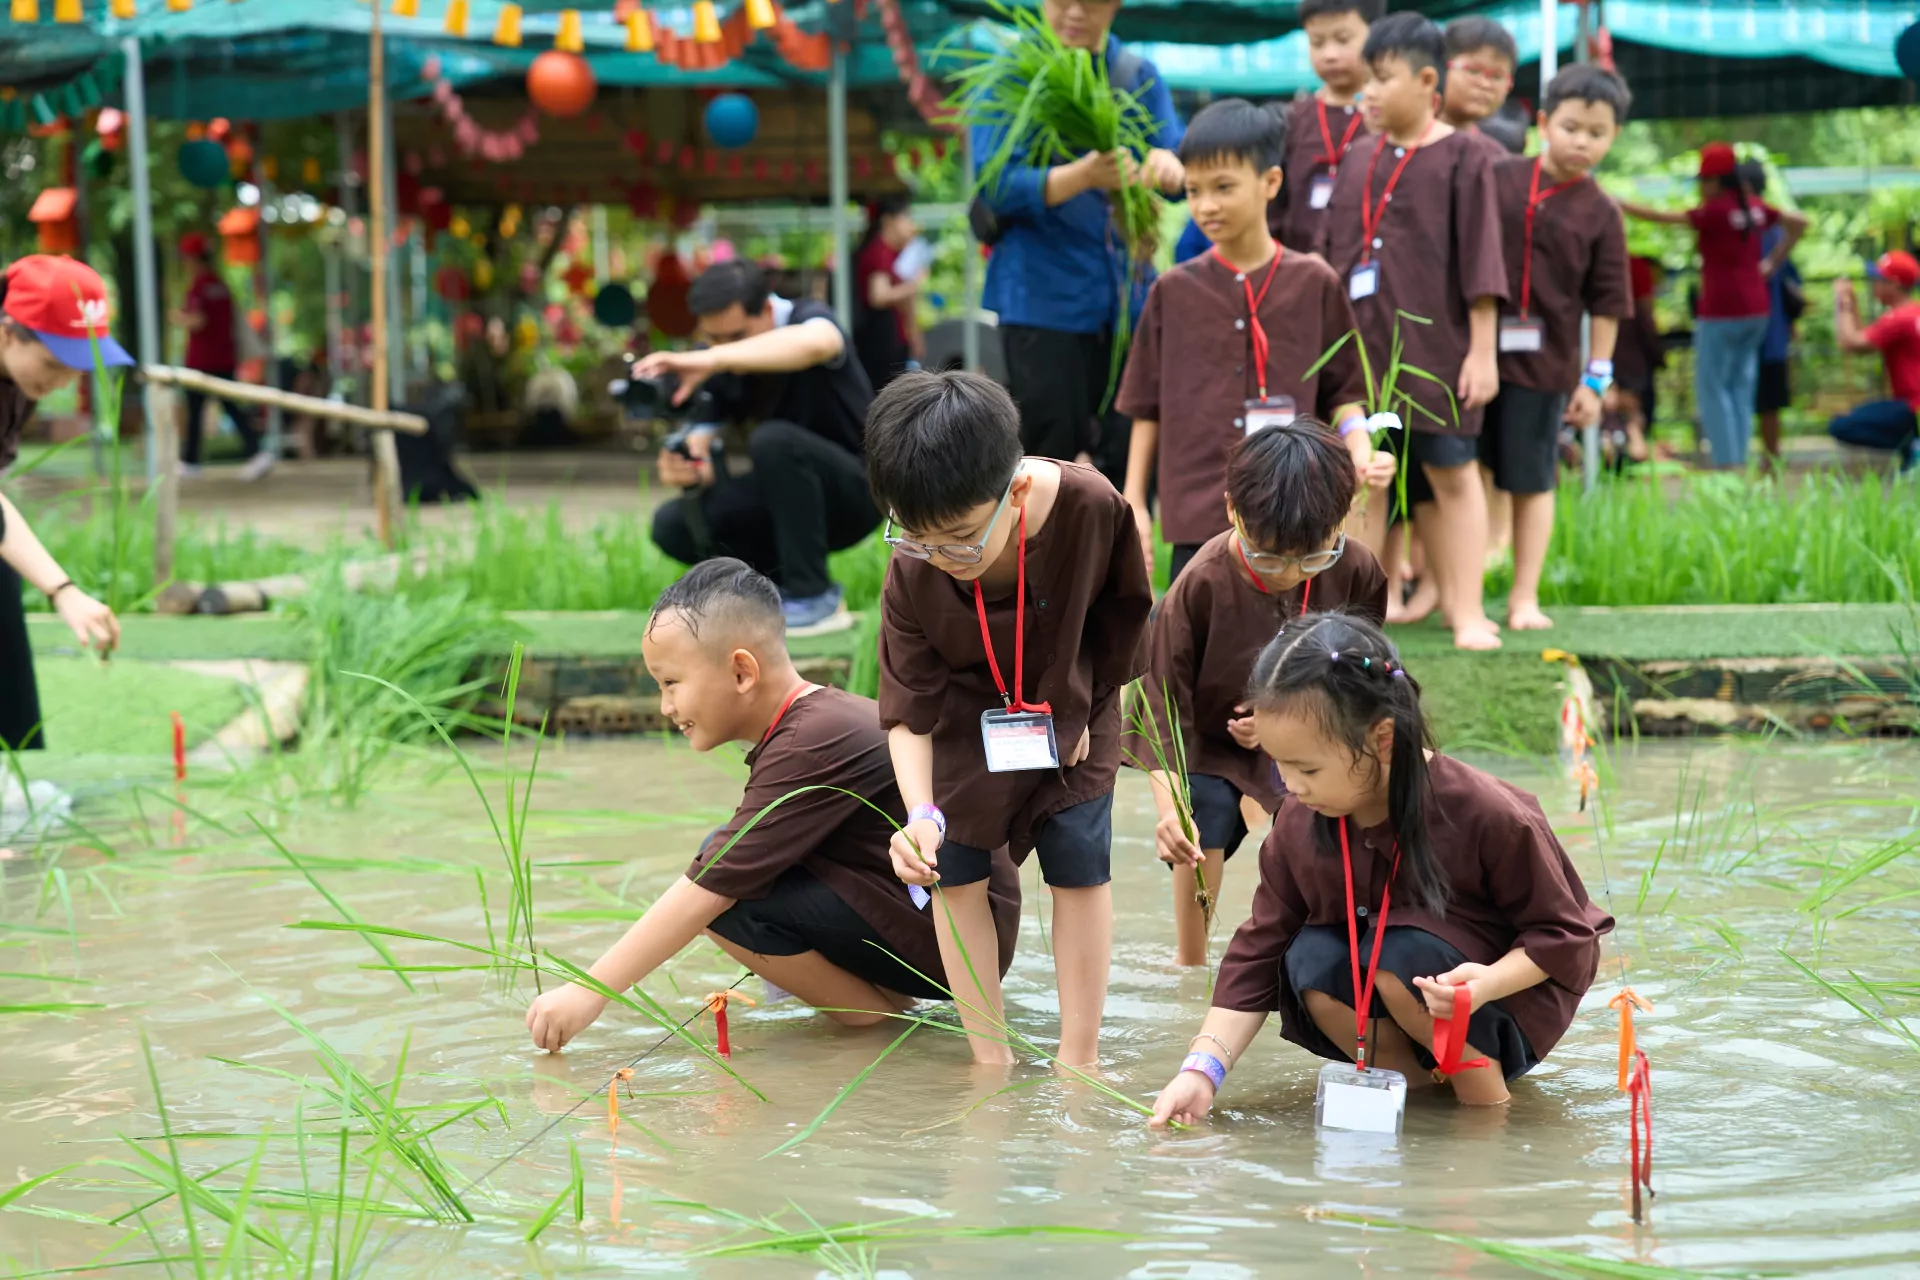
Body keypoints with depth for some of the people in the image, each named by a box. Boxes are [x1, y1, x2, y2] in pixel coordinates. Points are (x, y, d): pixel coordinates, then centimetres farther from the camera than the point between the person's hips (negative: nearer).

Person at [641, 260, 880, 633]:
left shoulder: (807, 318, -19)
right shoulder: (714, 367, -5)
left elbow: (815, 344, -46)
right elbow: (700, 451, -9)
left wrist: (713, 359, -56)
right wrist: (688, 472, -35)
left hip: (856, 490, -5)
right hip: (786, 500, 6)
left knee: (774, 440, -34)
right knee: (671, 525, -15)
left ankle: (813, 599, -24)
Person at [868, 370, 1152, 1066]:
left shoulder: (1090, 506, -35)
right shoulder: (913, 573, -32)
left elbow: (1124, 611, -12)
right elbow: (909, 709, -25)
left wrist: (1082, 705, -7)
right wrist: (921, 813, -39)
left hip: (1068, 711, -1)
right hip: (966, 718, 1)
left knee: (1080, 862, -6)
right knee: (955, 868, -4)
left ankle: (1079, 1059, 3)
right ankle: (990, 1060, 7)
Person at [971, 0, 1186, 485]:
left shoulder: (1139, 76, 10)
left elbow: (1184, 170, 1)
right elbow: (996, 185, -13)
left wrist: (1169, 163, -25)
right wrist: (1084, 176, -30)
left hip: (1128, 289, 4)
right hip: (1044, 290, -4)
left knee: (1132, 445, 3)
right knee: (1052, 445, -4)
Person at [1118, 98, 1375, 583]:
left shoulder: (1313, 284, 2)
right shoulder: (1174, 291, 5)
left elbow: (1342, 391, 7)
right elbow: (1147, 407, 9)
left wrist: (1360, 447, -12)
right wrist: (1134, 504, 6)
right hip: (1199, 516, 0)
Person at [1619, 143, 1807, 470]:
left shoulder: (1715, 212, -14)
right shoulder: (1756, 210, 7)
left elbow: (1661, 216, -15)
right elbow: (1798, 223, 19)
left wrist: (1616, 204, -8)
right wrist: (1772, 263, 17)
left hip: (1722, 311, -7)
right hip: (1755, 308, 8)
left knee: (1712, 386, -2)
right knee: (1740, 385, 12)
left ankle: (1727, 461, -8)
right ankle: (1740, 459, 11)